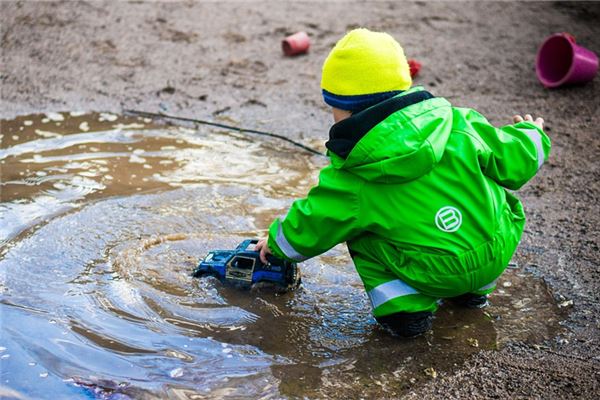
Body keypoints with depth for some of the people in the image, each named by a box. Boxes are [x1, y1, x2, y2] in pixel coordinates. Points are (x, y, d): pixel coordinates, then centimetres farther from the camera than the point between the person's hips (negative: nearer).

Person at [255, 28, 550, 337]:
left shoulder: (351, 179, -11)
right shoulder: (459, 124, -7)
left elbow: (308, 230, 2)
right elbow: (512, 162, 1)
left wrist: (276, 241, 24)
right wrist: (530, 135, 25)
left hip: (435, 277, -3)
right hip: (497, 256, 4)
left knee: (358, 230, 14)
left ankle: (404, 306, 2)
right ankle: (474, 291, 32)